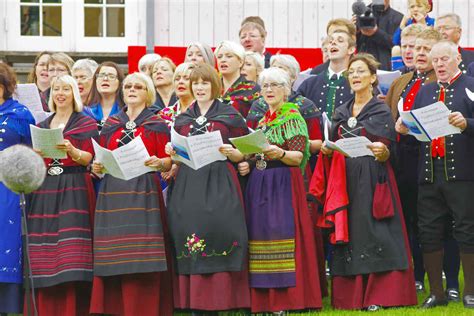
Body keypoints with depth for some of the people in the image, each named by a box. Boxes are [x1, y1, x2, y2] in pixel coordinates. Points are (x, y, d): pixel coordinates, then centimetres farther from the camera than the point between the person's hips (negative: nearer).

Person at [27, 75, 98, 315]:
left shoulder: (86, 124, 6)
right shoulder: (41, 126, 19)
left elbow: (89, 158, -4)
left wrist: (72, 151, -23)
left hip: (73, 191, -4)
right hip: (44, 193, 4)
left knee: (71, 249, -14)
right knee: (45, 254, -2)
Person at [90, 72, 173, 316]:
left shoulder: (157, 125, 7)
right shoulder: (110, 124, 16)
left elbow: (169, 161, 2)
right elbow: (102, 157, 17)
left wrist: (159, 162, -19)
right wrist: (97, 167, -4)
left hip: (144, 194, -3)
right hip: (113, 195, 3)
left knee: (141, 259, -9)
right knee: (113, 256, -3)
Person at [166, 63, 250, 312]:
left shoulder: (230, 116, 6)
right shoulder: (182, 119, 17)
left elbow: (243, 155, 6)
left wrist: (230, 153, -14)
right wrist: (173, 154, 2)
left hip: (218, 185, -3)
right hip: (188, 186, 3)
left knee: (216, 233, -13)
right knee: (188, 227, -5)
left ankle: (220, 299, -8)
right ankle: (194, 301, -1)